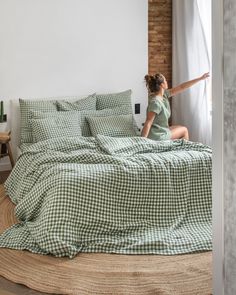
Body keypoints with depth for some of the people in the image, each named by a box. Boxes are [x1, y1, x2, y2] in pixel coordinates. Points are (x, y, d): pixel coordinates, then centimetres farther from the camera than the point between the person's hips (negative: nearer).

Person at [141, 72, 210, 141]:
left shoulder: (164, 95, 1)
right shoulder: (155, 102, -26)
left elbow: (181, 87, 8)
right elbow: (148, 123, -30)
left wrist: (200, 78, 13)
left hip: (162, 131, 9)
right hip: (157, 136, -9)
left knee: (183, 129, 26)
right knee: (184, 130, 12)